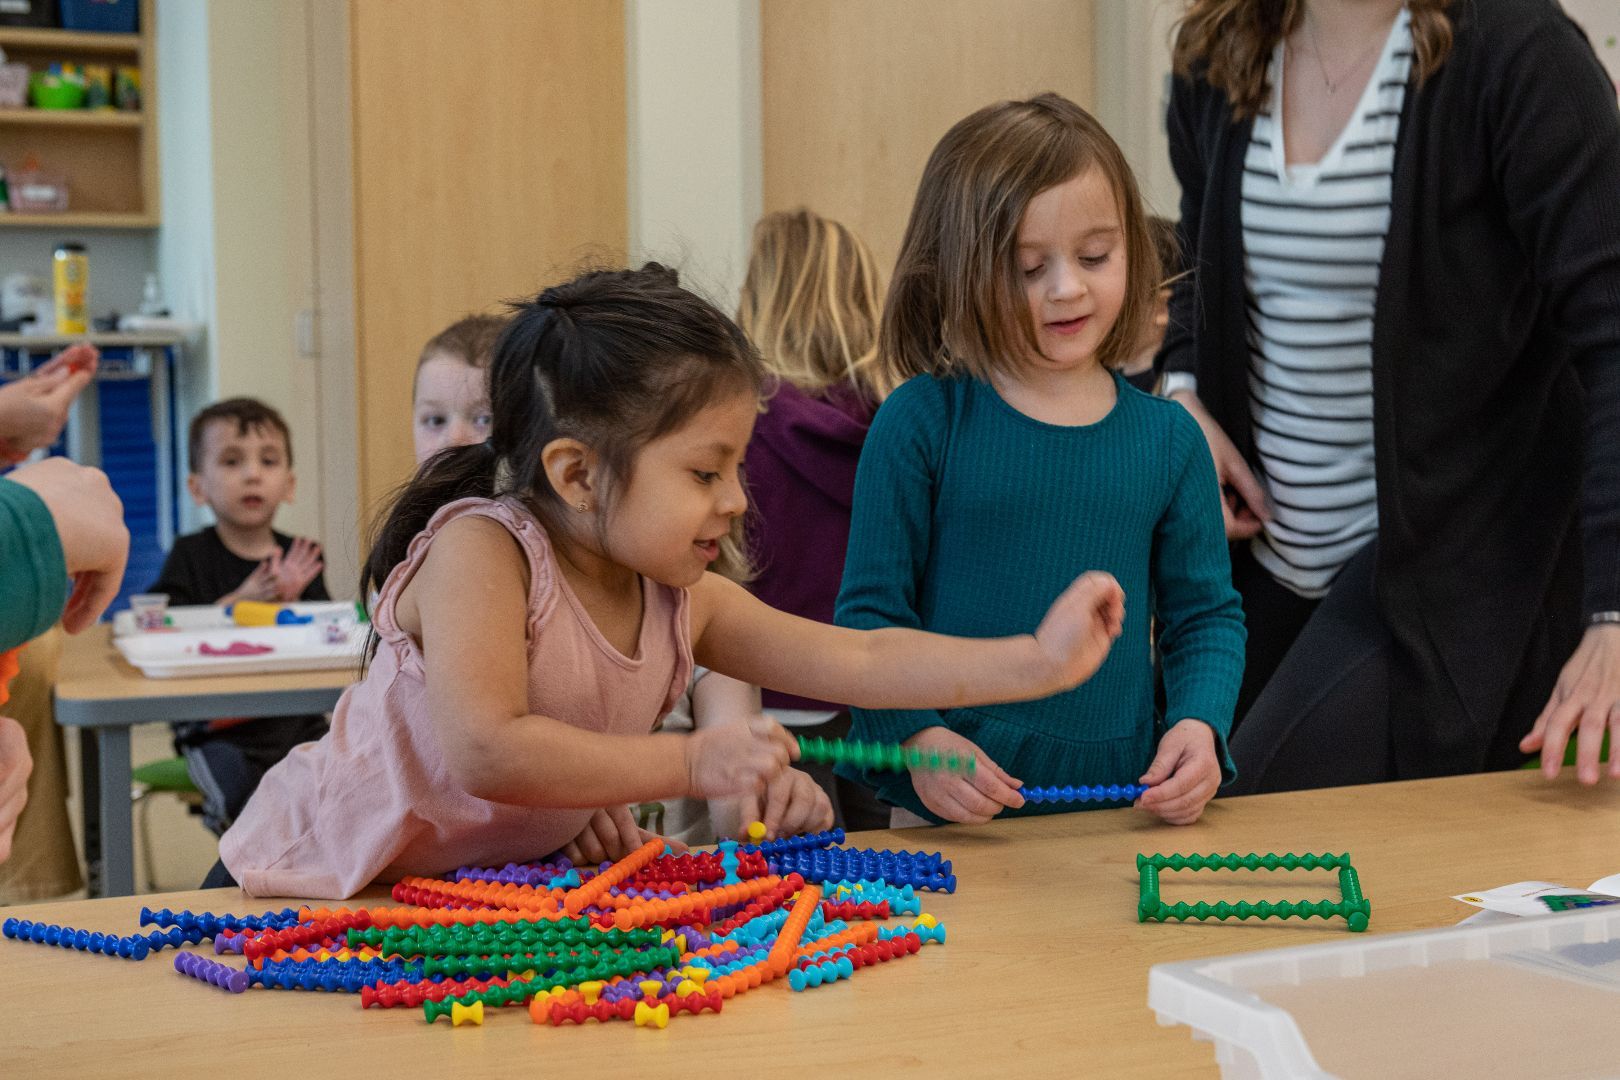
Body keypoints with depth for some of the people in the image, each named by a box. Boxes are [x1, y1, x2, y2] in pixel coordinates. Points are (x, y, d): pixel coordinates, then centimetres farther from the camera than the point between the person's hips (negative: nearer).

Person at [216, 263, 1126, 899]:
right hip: (317, 886, -6)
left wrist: (1037, 661, -12)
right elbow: (486, 751, -34)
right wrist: (689, 764, -31)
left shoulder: (683, 602, -5)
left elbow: (857, 662, -4)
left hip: (490, 886, 6)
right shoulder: (480, 549, -24)